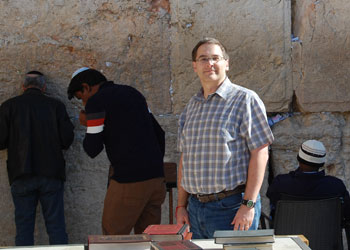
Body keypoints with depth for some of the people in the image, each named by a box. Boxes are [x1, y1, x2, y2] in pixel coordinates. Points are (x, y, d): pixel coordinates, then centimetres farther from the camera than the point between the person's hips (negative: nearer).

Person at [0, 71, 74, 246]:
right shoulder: (56, 106, 3)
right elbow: (67, 139, -2)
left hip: (22, 174, 0)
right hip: (51, 173, 0)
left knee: (24, 227, 5)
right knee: (56, 226, 5)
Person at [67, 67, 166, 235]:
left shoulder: (96, 102, -4)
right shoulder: (133, 93, 19)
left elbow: (92, 149, -6)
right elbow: (158, 134, 19)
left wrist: (87, 124, 12)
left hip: (128, 181, -7)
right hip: (156, 177, 7)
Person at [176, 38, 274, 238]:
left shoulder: (245, 100, -5)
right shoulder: (192, 106, 15)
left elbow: (260, 153, -11)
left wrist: (249, 204, -16)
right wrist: (181, 206, 12)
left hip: (231, 207, -6)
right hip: (195, 208, 6)